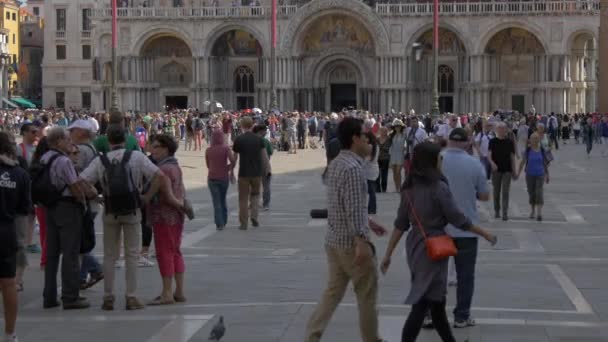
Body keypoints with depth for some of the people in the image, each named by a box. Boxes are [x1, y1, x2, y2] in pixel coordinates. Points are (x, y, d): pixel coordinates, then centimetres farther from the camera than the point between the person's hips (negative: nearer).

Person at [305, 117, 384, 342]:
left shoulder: (336, 164, 10)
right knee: (367, 295, 6)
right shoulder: (353, 167, -20)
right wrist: (361, 241, -27)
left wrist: (368, 223, 27)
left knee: (333, 292, 11)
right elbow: (354, 209, -25)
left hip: (334, 240, 9)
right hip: (351, 242, -9)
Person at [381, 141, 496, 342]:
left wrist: (388, 254, 9)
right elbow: (458, 220, -12)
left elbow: (400, 224, 5)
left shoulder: (409, 188, 3)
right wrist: (485, 234, 0)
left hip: (415, 246, 8)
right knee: (422, 303, -5)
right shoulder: (438, 187, -16)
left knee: (435, 299, 19)